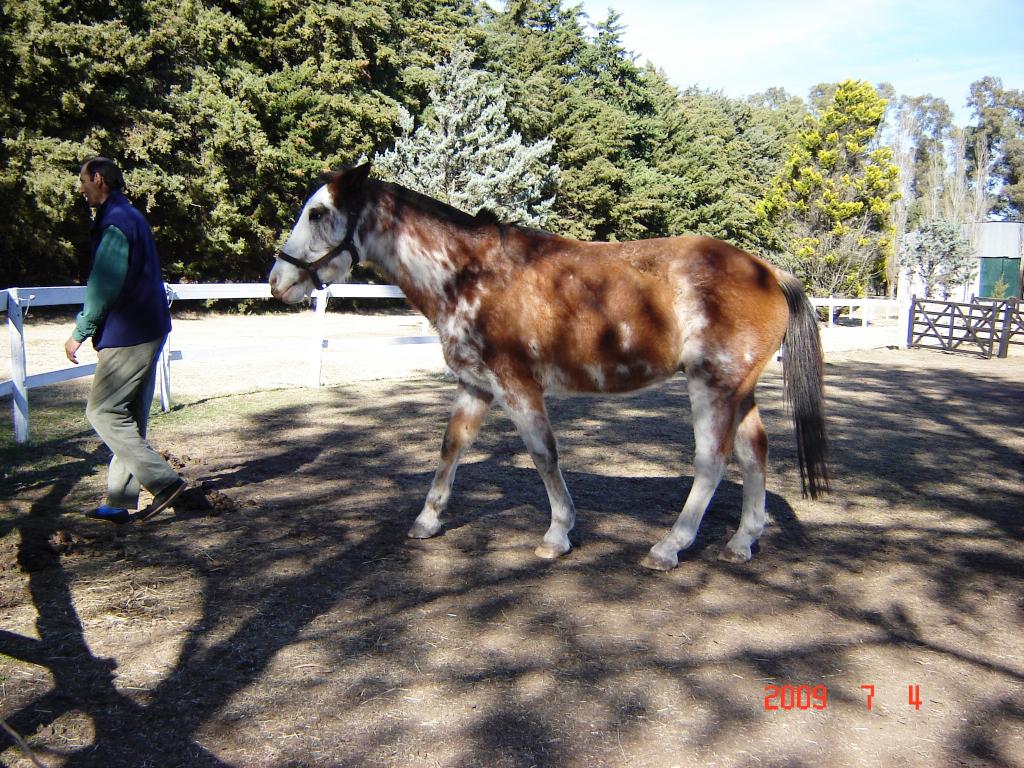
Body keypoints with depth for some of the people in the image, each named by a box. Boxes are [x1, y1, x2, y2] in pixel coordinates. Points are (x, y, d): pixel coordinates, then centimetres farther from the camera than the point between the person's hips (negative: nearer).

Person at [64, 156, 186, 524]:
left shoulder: (115, 223, -13)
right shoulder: (132, 217, 18)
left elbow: (103, 287, -18)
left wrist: (79, 333, -9)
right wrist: (93, 330, 21)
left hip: (127, 337, -10)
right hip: (147, 332, 10)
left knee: (102, 411, -4)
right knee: (128, 418, 11)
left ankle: (164, 481, -5)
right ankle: (120, 502, 17)